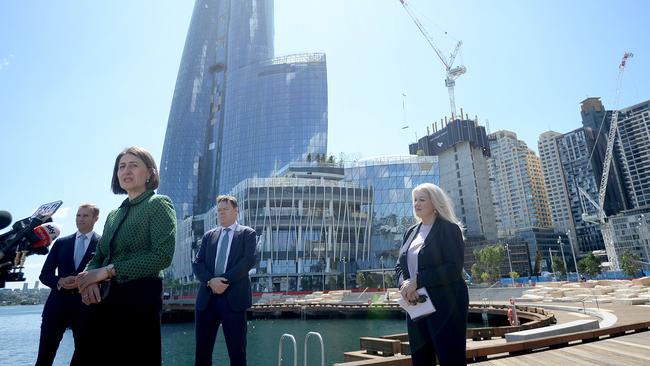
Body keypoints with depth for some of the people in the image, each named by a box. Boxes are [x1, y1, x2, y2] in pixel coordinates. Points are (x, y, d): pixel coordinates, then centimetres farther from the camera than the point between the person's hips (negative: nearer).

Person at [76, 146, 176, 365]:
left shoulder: (159, 204, -4)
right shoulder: (114, 214, 17)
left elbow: (163, 255, -16)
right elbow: (99, 257, 15)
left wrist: (109, 271, -14)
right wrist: (91, 279, -8)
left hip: (140, 297, -6)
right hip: (104, 299, 7)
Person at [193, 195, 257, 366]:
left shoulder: (247, 233, 5)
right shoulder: (209, 235, 15)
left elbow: (249, 260, -9)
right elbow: (197, 263, 6)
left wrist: (226, 280, -16)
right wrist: (210, 281, -12)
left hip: (234, 297, -3)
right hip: (207, 298, 4)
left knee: (237, 350, 2)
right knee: (202, 350, 9)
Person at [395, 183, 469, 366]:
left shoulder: (449, 229, -6)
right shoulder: (411, 232, 13)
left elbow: (453, 269, -17)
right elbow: (399, 266, 11)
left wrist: (417, 281, -21)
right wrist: (404, 284, -12)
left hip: (445, 306, -6)